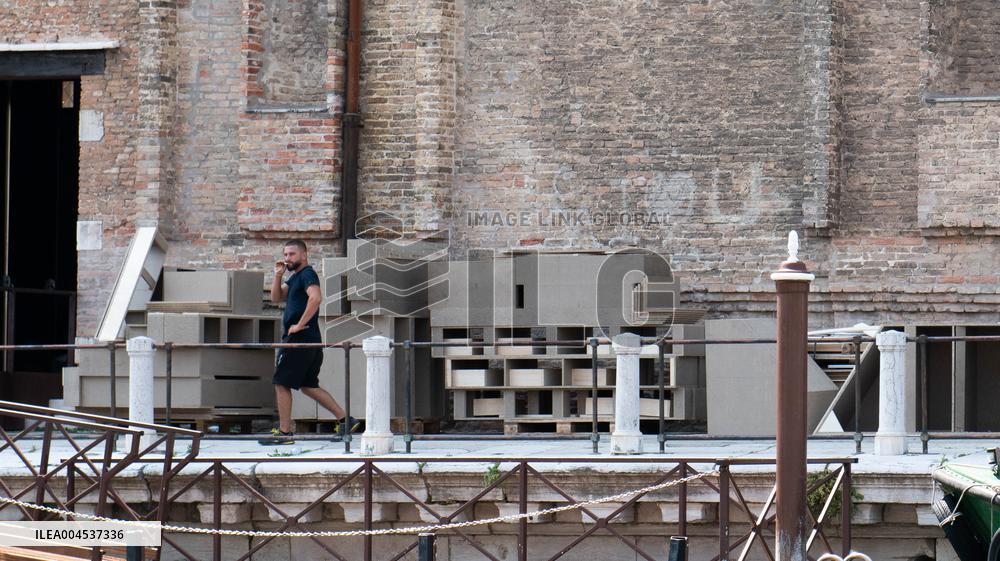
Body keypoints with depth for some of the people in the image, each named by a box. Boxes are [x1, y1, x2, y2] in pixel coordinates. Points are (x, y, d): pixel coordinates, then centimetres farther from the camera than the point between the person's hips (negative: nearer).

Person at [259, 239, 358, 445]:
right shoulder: (295, 277, 20)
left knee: (281, 384, -4)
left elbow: (315, 297, -28)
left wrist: (300, 324, -25)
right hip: (310, 341, 10)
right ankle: (345, 420, 12)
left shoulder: (307, 274, -11)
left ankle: (284, 432, -1)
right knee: (308, 386, 14)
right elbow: (276, 297, 21)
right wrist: (278, 276, 6)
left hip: (300, 338, -10)